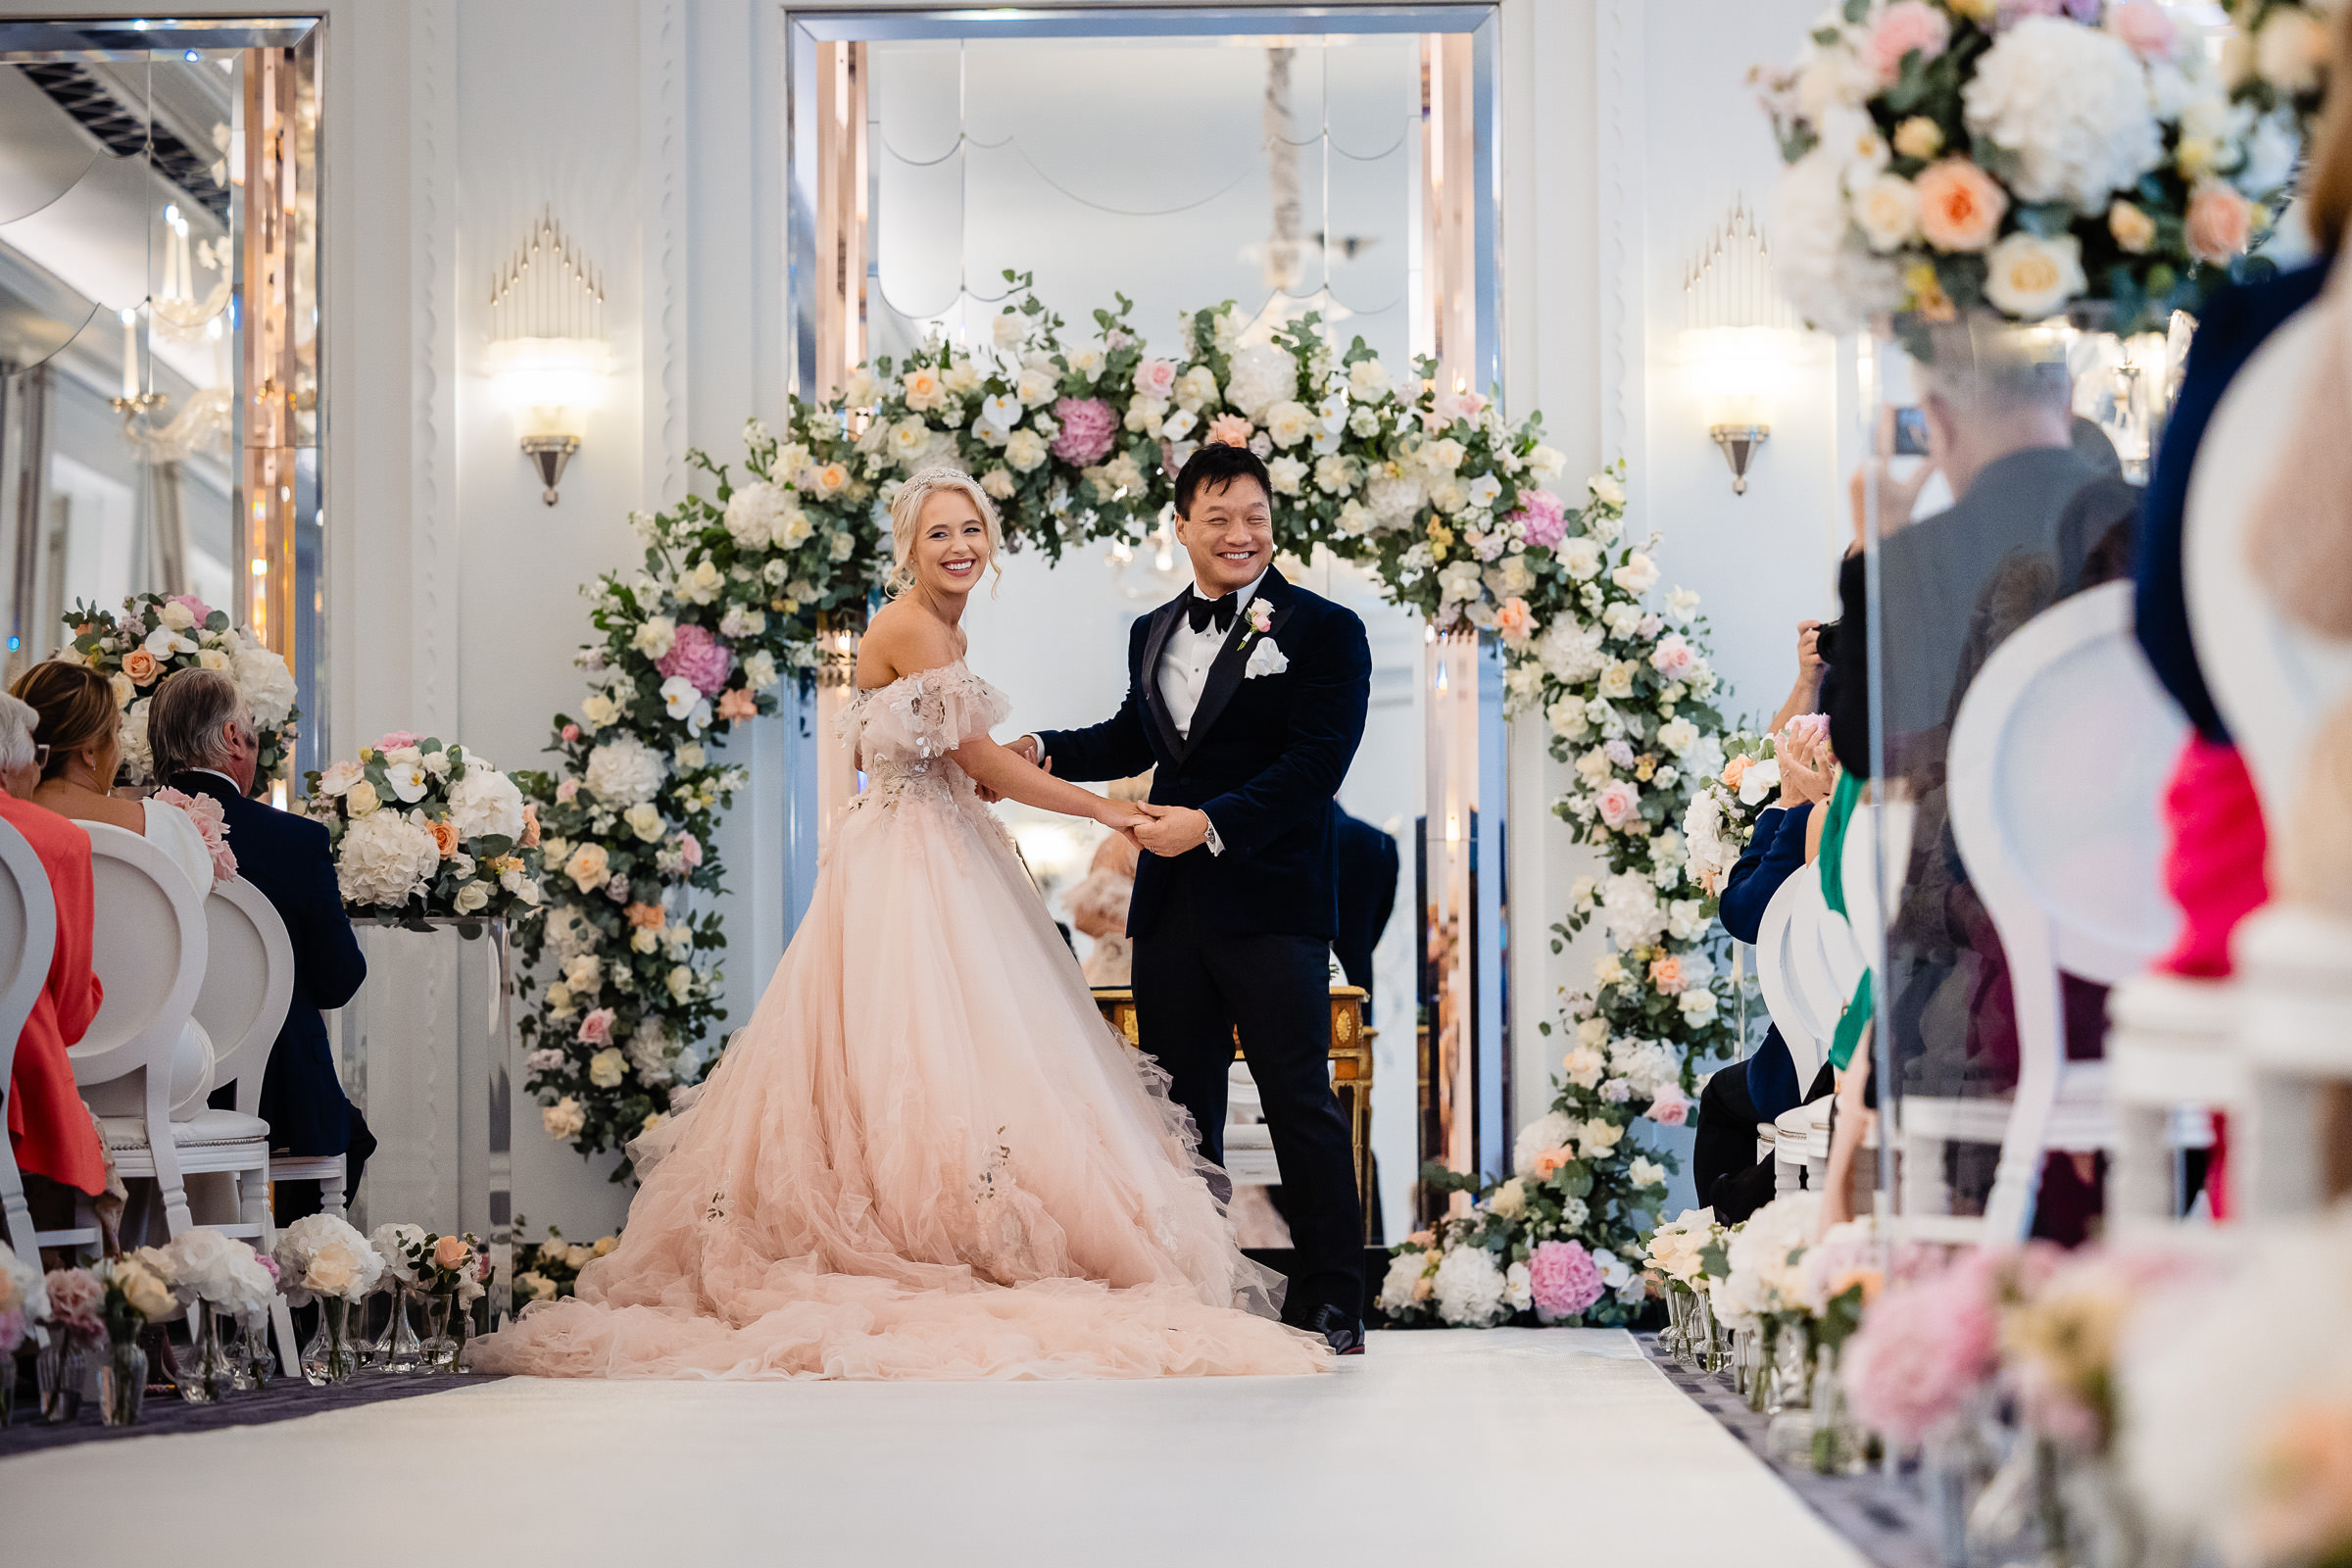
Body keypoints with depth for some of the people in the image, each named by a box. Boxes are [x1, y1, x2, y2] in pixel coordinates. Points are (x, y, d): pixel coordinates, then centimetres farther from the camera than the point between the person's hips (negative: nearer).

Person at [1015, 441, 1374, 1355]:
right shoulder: (1154, 634, 16)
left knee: (1300, 1103, -2)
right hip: (1171, 906, 6)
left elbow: (1313, 763, -14)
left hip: (1272, 907, -6)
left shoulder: (1325, 632, -4)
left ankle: (1333, 1306, 5)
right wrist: (1044, 753, 16)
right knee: (1181, 1107, 11)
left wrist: (1211, 823, -20)